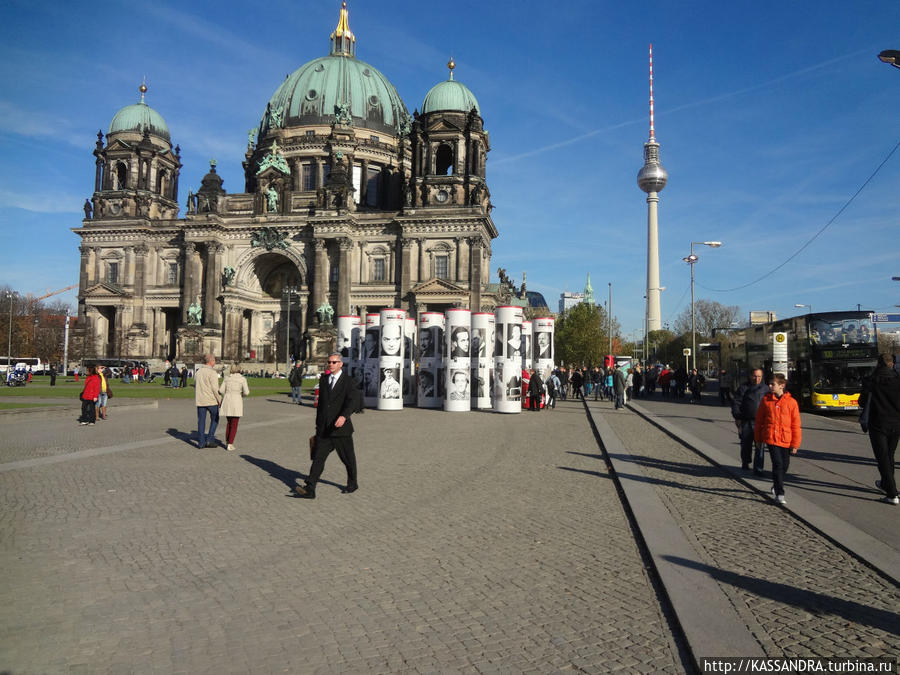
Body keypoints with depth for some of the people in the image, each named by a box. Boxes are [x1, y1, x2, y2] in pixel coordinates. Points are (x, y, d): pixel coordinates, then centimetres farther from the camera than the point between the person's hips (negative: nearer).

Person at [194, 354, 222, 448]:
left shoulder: (198, 372, 11)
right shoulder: (212, 372, -12)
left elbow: (195, 386, 16)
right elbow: (215, 388, -16)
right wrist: (220, 400, -7)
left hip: (200, 401, 6)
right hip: (211, 400, -6)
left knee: (201, 421, 8)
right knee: (215, 419, 10)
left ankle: (201, 442, 8)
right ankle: (210, 439, 3)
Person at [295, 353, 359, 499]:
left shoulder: (348, 382, -6)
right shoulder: (323, 380, 11)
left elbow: (351, 402, -20)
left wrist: (343, 416, -38)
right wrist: (318, 424, 19)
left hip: (341, 428, -4)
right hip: (324, 429, 4)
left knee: (348, 459, 10)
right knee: (318, 457, -5)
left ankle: (352, 484, 30)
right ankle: (309, 489, -9)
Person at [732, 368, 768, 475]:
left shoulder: (765, 389, 8)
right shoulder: (743, 388, 1)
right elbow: (736, 403, 2)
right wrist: (737, 417, -4)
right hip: (746, 422, -1)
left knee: (759, 446, -3)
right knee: (746, 444, 9)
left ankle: (758, 468, 3)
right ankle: (745, 463, 28)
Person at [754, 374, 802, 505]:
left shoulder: (791, 402, -3)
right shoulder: (766, 400, 0)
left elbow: (795, 424, 1)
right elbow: (759, 420, 9)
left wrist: (795, 444, 1)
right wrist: (758, 439, 11)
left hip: (786, 439, 1)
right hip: (771, 438, -1)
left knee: (785, 464, 12)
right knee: (777, 464, -10)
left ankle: (776, 485, 39)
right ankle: (779, 494, -4)